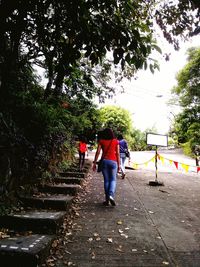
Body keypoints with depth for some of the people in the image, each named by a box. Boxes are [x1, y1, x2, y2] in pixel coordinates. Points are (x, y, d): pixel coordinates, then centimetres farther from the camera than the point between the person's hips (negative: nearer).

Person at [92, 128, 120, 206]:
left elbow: (98, 152, -1)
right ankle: (111, 195, -13)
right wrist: (119, 164, 7)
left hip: (104, 161, 1)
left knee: (106, 180, 9)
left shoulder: (101, 141, 4)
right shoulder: (116, 141, 4)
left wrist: (94, 163, 3)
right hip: (113, 161, -1)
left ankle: (107, 200, 12)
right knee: (113, 179, 9)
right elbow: (117, 153, 2)